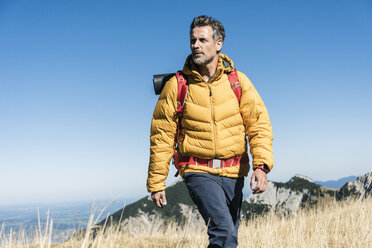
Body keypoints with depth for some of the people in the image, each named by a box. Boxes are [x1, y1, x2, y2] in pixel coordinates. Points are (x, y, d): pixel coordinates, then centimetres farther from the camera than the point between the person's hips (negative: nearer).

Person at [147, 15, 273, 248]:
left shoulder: (238, 82, 1)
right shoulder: (176, 85, -3)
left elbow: (259, 124, -2)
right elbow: (161, 136, 1)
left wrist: (262, 165, -17)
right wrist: (156, 183, 1)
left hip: (234, 173, 3)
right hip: (199, 172, -3)